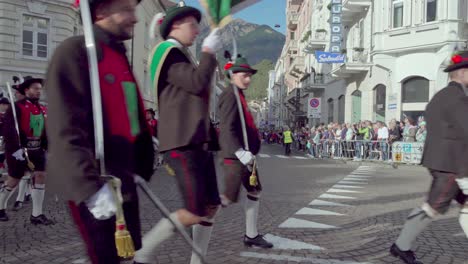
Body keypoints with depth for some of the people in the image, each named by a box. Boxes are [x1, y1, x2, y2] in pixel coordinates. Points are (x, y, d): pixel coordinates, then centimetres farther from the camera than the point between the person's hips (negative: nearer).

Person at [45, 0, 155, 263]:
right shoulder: (74, 51, -12)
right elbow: (67, 128, -21)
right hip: (93, 185, -8)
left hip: (123, 180, 8)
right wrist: (91, 185, -27)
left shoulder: (120, 56, 15)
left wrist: (141, 167, 18)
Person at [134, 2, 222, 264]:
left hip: (198, 141, 10)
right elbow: (198, 83, -18)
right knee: (195, 212, -13)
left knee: (211, 207, 8)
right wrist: (208, 51, -7)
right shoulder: (168, 52, -6)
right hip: (182, 143, -10)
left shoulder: (182, 56, 24)